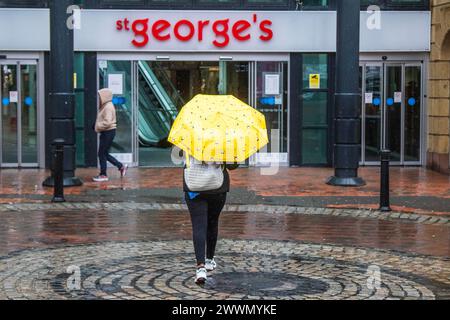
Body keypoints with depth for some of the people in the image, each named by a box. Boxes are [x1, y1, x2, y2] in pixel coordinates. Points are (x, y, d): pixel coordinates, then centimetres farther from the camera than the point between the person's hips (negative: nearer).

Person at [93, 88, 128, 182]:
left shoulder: (108, 107, -17)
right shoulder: (104, 106, 15)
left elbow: (107, 122, -25)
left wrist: (98, 127, -15)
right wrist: (97, 127, 8)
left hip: (108, 132, -10)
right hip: (105, 132, 10)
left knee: (102, 153, -3)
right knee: (104, 153, 14)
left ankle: (103, 175, 6)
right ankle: (121, 166, 20)